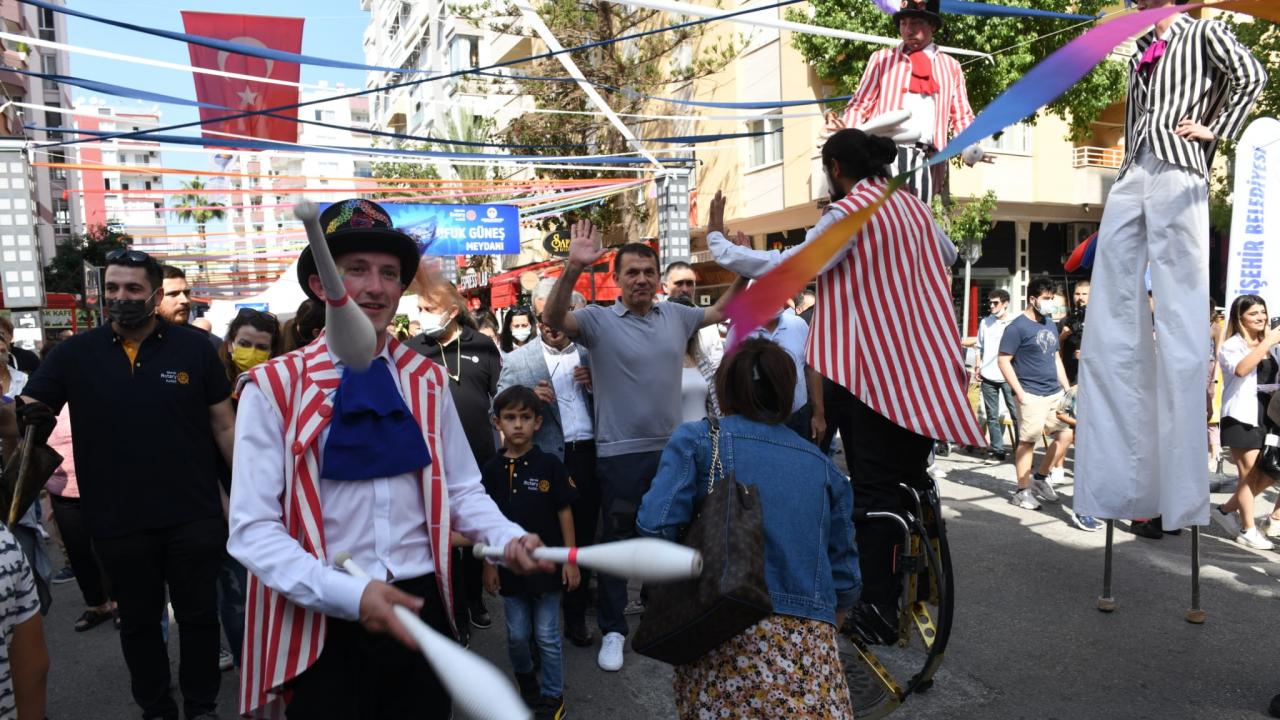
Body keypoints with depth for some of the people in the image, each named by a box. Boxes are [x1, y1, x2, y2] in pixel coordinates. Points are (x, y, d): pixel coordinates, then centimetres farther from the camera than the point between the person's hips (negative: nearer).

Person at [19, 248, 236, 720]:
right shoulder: (74, 354, -1)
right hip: (117, 523, 2)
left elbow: (225, 426, -1)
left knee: (198, 614, 14)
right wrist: (22, 421, -25)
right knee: (138, 621, 19)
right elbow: (24, 418, -1)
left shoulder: (195, 348, -4)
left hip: (193, 517, -1)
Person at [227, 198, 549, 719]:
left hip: (420, 611, 4)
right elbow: (253, 528, -11)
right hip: (323, 626, -3)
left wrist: (508, 538, -12)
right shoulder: (273, 387, -7)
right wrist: (349, 593, -24)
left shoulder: (427, 381, 4)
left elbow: (461, 490, 7)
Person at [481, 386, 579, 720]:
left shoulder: (550, 465, -8)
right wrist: (489, 564, 4)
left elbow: (564, 512, -4)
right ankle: (526, 680, 41)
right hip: (509, 567, 2)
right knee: (517, 635, 14)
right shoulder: (491, 470, -2)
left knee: (547, 636, 8)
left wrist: (571, 559, -5)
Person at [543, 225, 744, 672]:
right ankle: (613, 630, 21)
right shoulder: (599, 320, -8)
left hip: (670, 449, 5)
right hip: (619, 454, -4)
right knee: (615, 541, 7)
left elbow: (722, 311, 20)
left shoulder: (675, 316, 7)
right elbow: (553, 319, -24)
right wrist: (573, 268, -38)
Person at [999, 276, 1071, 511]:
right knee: (1027, 441, -4)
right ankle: (1023, 491, 5)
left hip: (1056, 393, 8)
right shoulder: (1017, 327, -9)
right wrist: (1019, 392, -16)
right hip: (1032, 395, -8)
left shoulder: (1050, 324, 15)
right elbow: (1004, 361, -12)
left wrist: (1067, 388, 16)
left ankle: (1040, 476, 24)